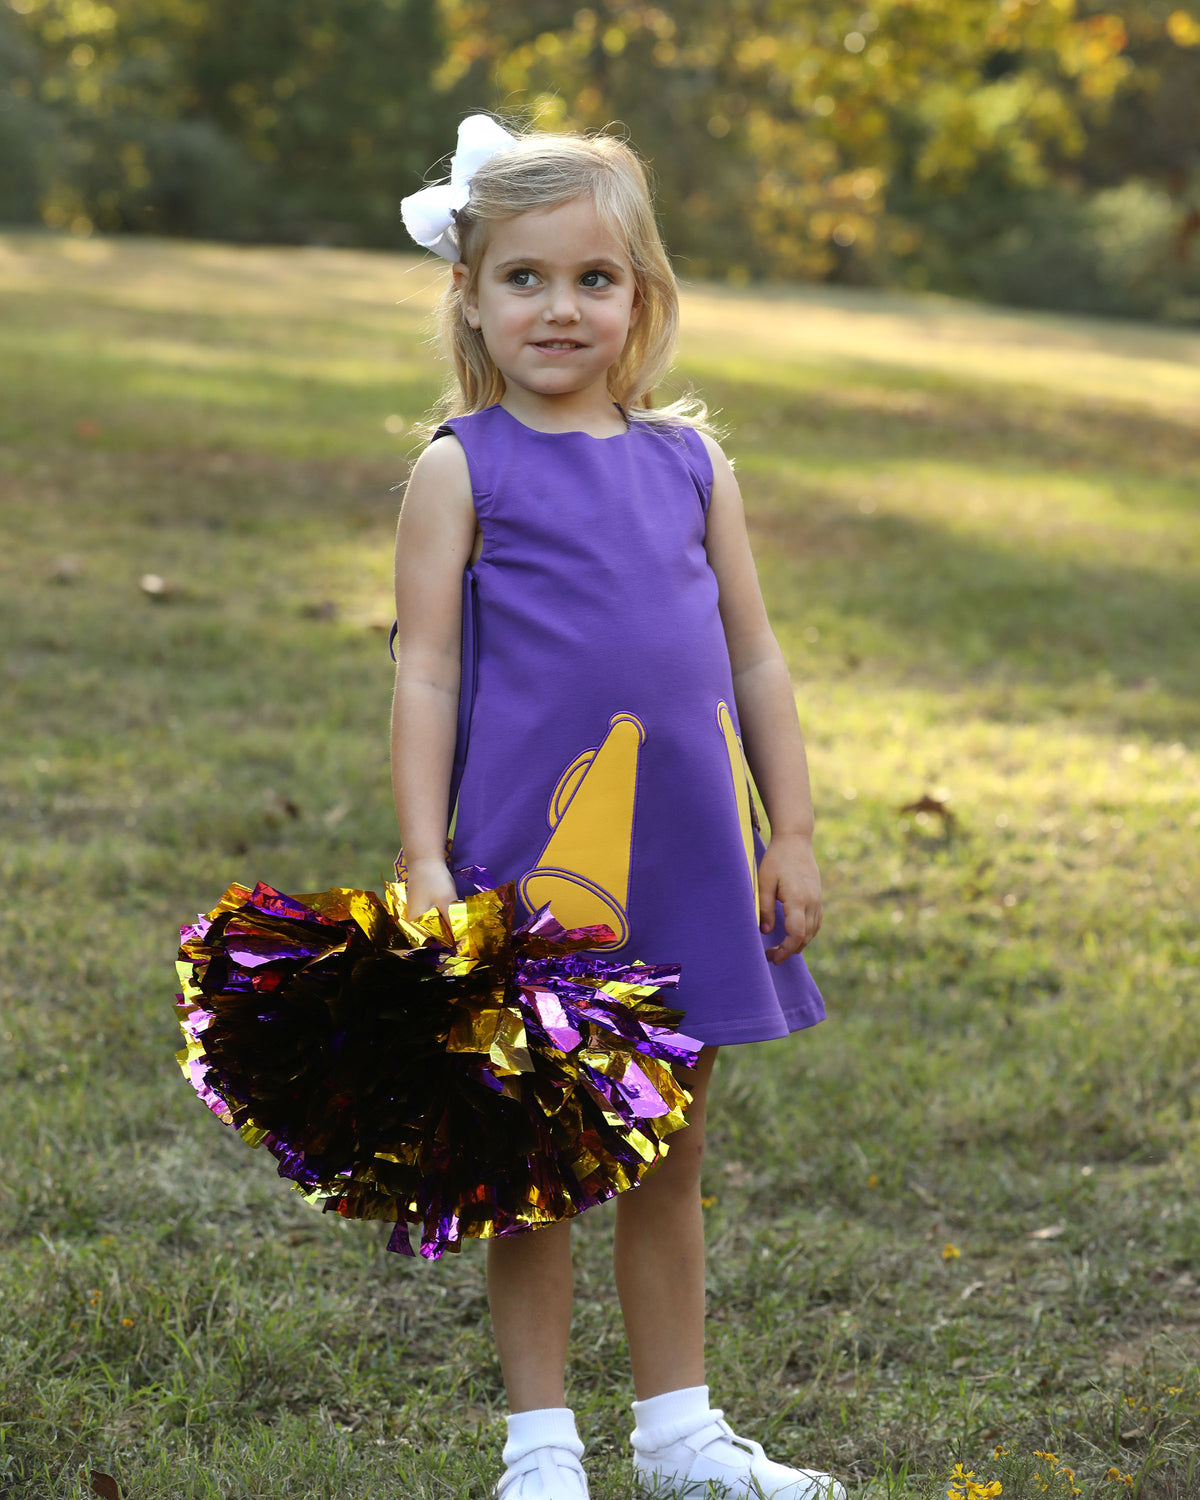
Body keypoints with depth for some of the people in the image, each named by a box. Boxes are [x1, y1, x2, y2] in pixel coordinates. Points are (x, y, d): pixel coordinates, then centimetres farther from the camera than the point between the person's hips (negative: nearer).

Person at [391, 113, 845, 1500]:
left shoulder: (689, 465, 9)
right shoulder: (463, 469, -2)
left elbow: (755, 663, 12)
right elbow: (425, 673, -5)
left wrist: (792, 836, 7)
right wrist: (423, 861, -10)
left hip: (686, 860, 4)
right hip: (534, 860, -4)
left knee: (667, 1165, 14)